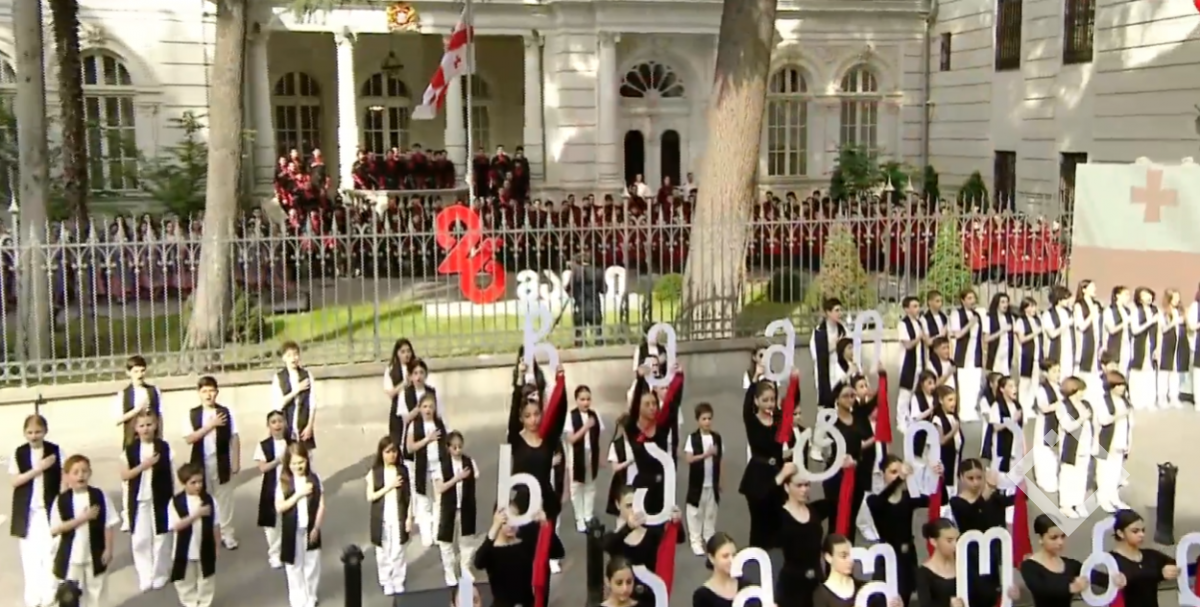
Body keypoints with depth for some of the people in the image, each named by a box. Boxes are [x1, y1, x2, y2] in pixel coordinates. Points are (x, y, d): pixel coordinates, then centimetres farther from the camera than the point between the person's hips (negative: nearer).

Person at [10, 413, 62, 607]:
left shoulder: (55, 451, -4)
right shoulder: (19, 453, -2)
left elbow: (63, 478, -1)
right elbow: (15, 481, -7)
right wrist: (38, 469, -18)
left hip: (49, 508, -1)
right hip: (27, 510, 1)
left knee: (49, 551, 1)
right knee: (29, 553, 8)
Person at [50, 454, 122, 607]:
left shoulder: (99, 496, -7)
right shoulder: (62, 500, -8)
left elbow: (108, 524, -4)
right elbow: (55, 529, -14)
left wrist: (108, 549, -7)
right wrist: (83, 518, -22)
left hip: (95, 555, 1)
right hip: (71, 556, 0)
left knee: (96, 591, 15)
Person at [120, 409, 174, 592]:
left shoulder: (163, 447, -6)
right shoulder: (130, 449, -3)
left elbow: (170, 473, 0)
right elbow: (124, 475, -6)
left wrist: (172, 497, 0)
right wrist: (143, 466, -20)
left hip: (160, 499, -1)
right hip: (138, 500, 1)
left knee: (160, 538, 7)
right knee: (140, 540, 5)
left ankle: (160, 575, 21)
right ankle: (145, 577, 16)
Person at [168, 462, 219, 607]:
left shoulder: (209, 499, -7)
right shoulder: (176, 502, -14)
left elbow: (215, 525, 0)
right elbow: (176, 526, -24)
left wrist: (216, 546, 2)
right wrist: (196, 514, -32)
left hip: (206, 550, 2)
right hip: (185, 551, -2)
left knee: (206, 580, 17)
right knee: (186, 581, 14)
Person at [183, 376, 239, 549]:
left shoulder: (225, 412, -4)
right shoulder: (192, 414, -3)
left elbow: (234, 438, -1)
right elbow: (189, 439, -11)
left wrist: (236, 462, -2)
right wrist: (210, 425, -18)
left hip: (222, 462, 0)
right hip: (201, 463, 1)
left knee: (224, 499, 8)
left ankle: (227, 534, 18)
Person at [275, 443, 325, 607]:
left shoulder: (314, 479, -5)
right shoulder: (283, 482, -8)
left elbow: (321, 505, -3)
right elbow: (279, 507, -14)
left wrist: (316, 527, -8)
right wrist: (298, 494, -22)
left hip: (310, 529, 1)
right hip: (292, 531, -1)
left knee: (312, 565, 12)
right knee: (294, 567, 9)